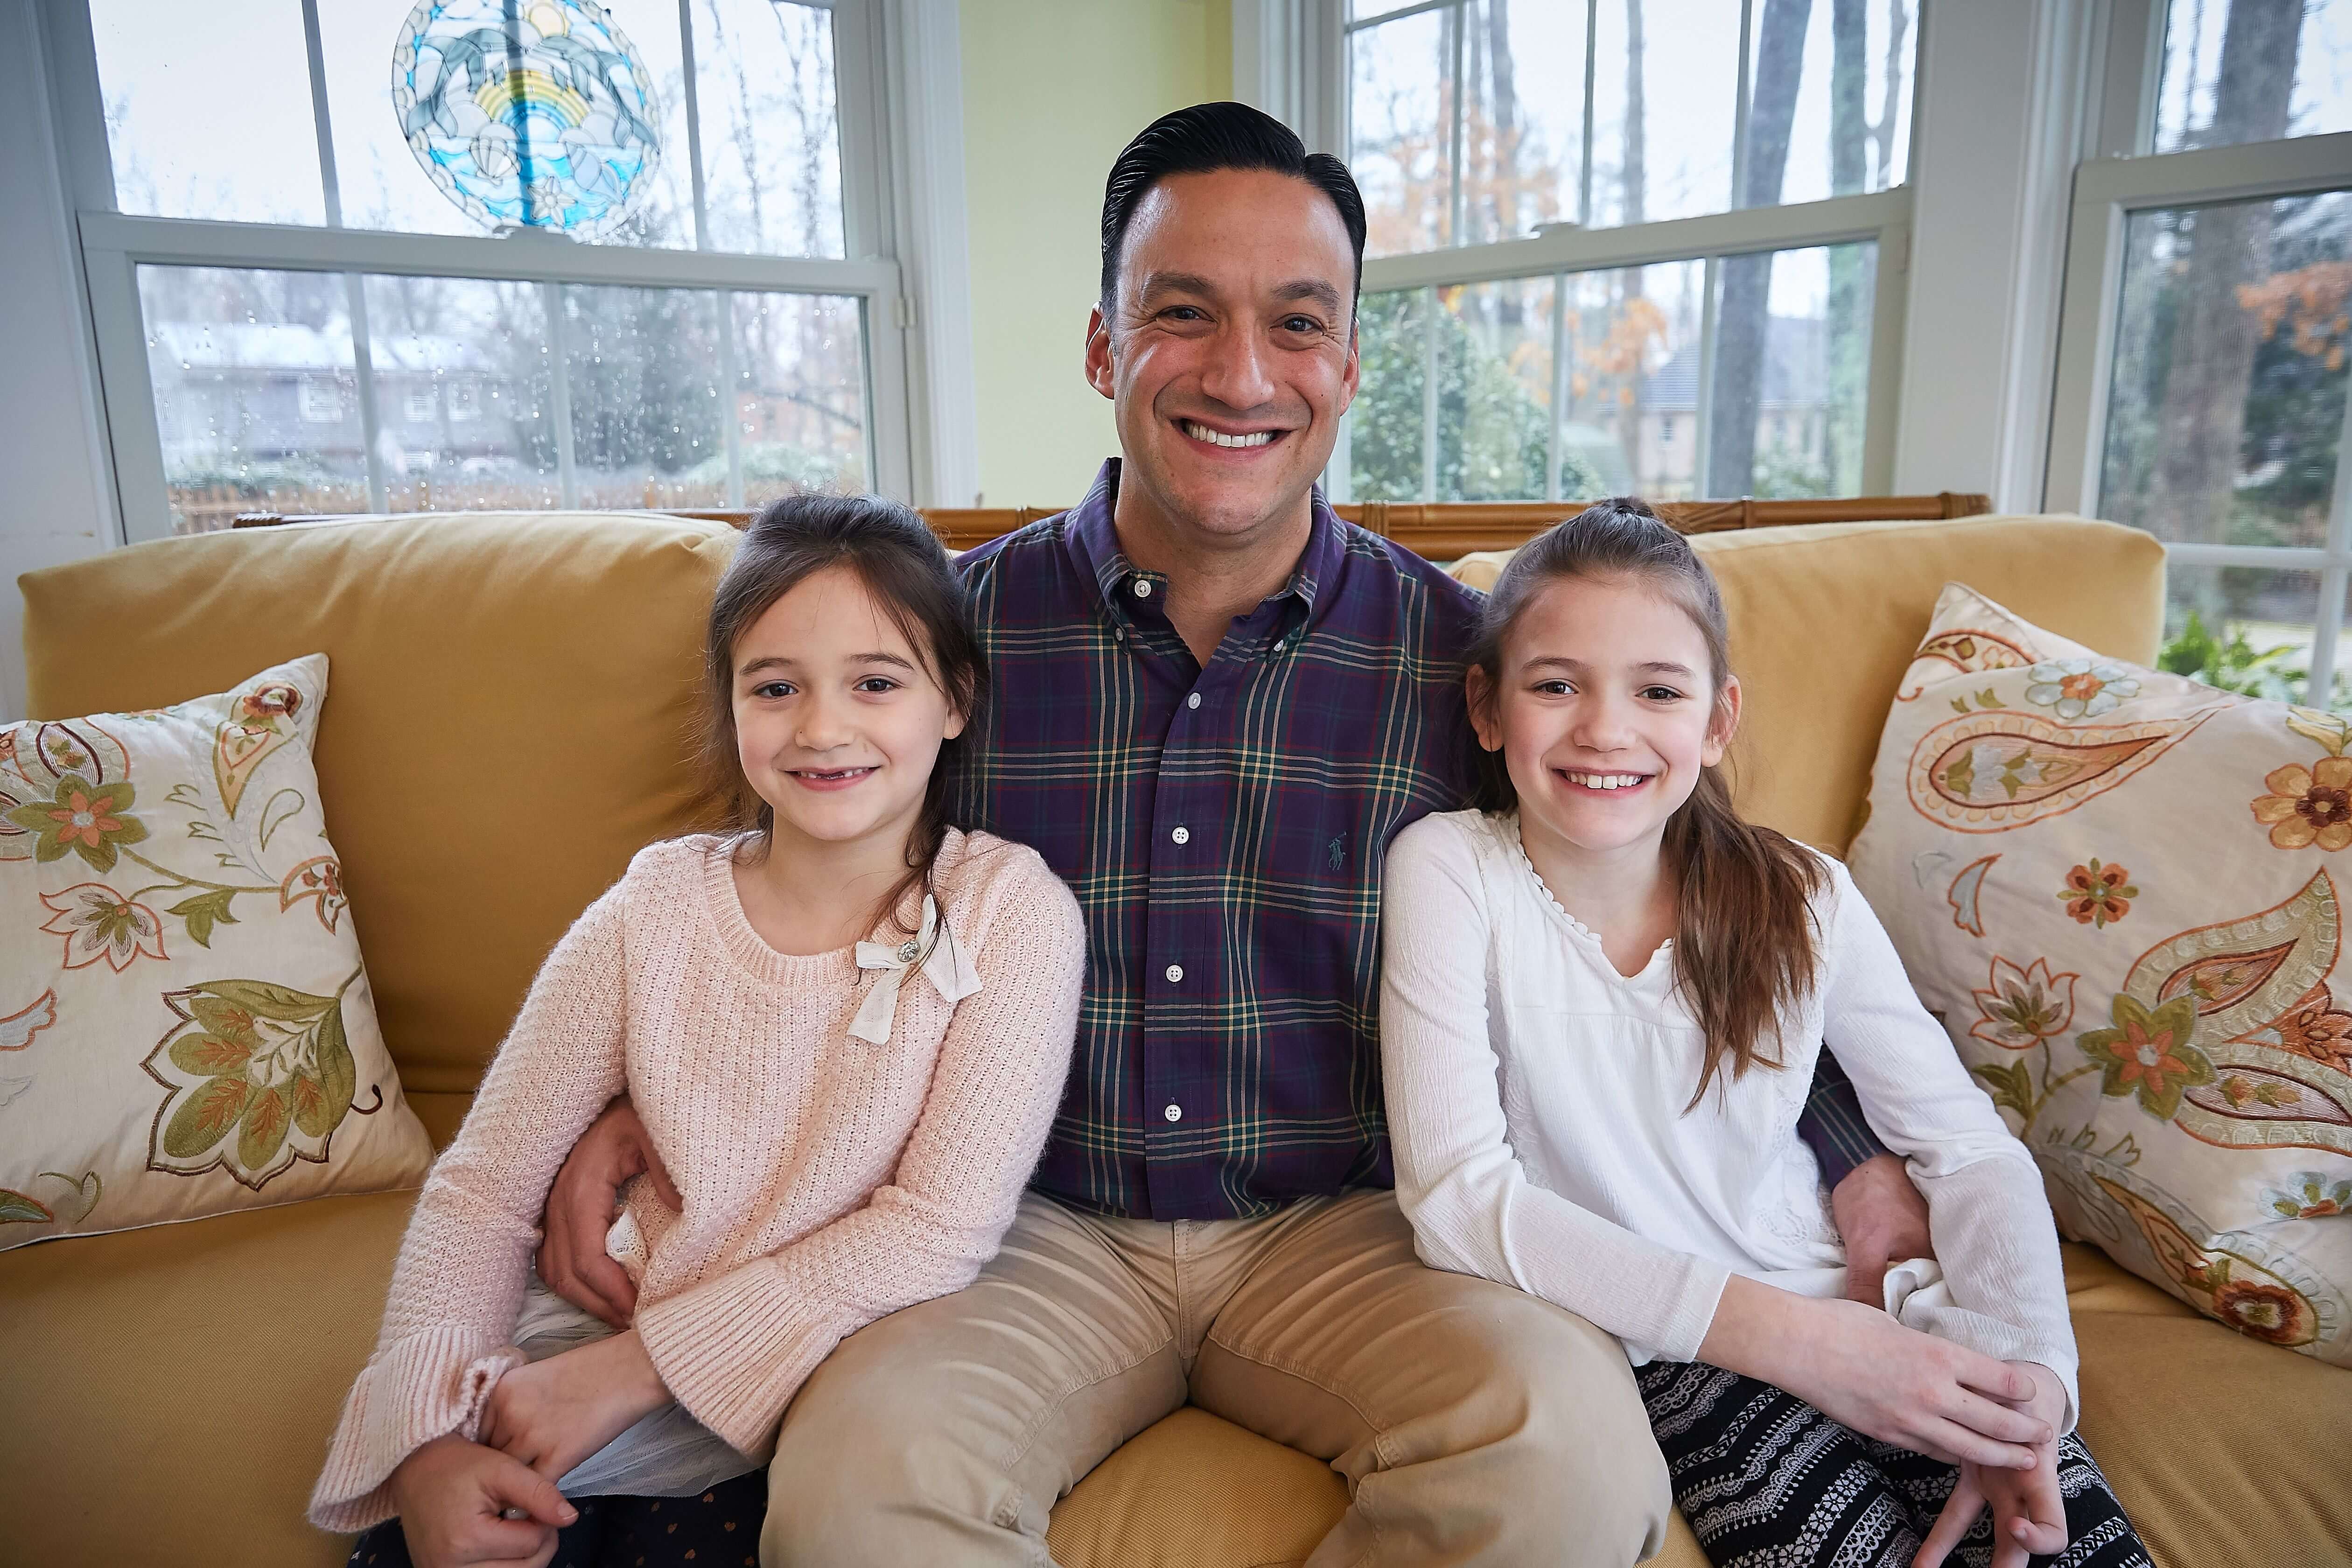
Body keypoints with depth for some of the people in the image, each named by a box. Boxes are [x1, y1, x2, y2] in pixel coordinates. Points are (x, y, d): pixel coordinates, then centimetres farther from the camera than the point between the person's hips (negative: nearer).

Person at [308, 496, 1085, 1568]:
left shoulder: (1012, 913, -15)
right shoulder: (651, 917, -7)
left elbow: (943, 1225, -18)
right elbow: (482, 1189, -2)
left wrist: (632, 1367, -18)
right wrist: (429, 1441, -18)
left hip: (849, 1365, -2)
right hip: (615, 1334, 3)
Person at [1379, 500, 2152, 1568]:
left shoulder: (1802, 899, -1)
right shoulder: (1450, 871, -11)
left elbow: (1969, 1148, 5)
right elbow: (1458, 1199, -17)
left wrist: (2025, 1368, -15)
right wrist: (1792, 1337, -21)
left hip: (1856, 1320, 3)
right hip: (1660, 1356, -3)